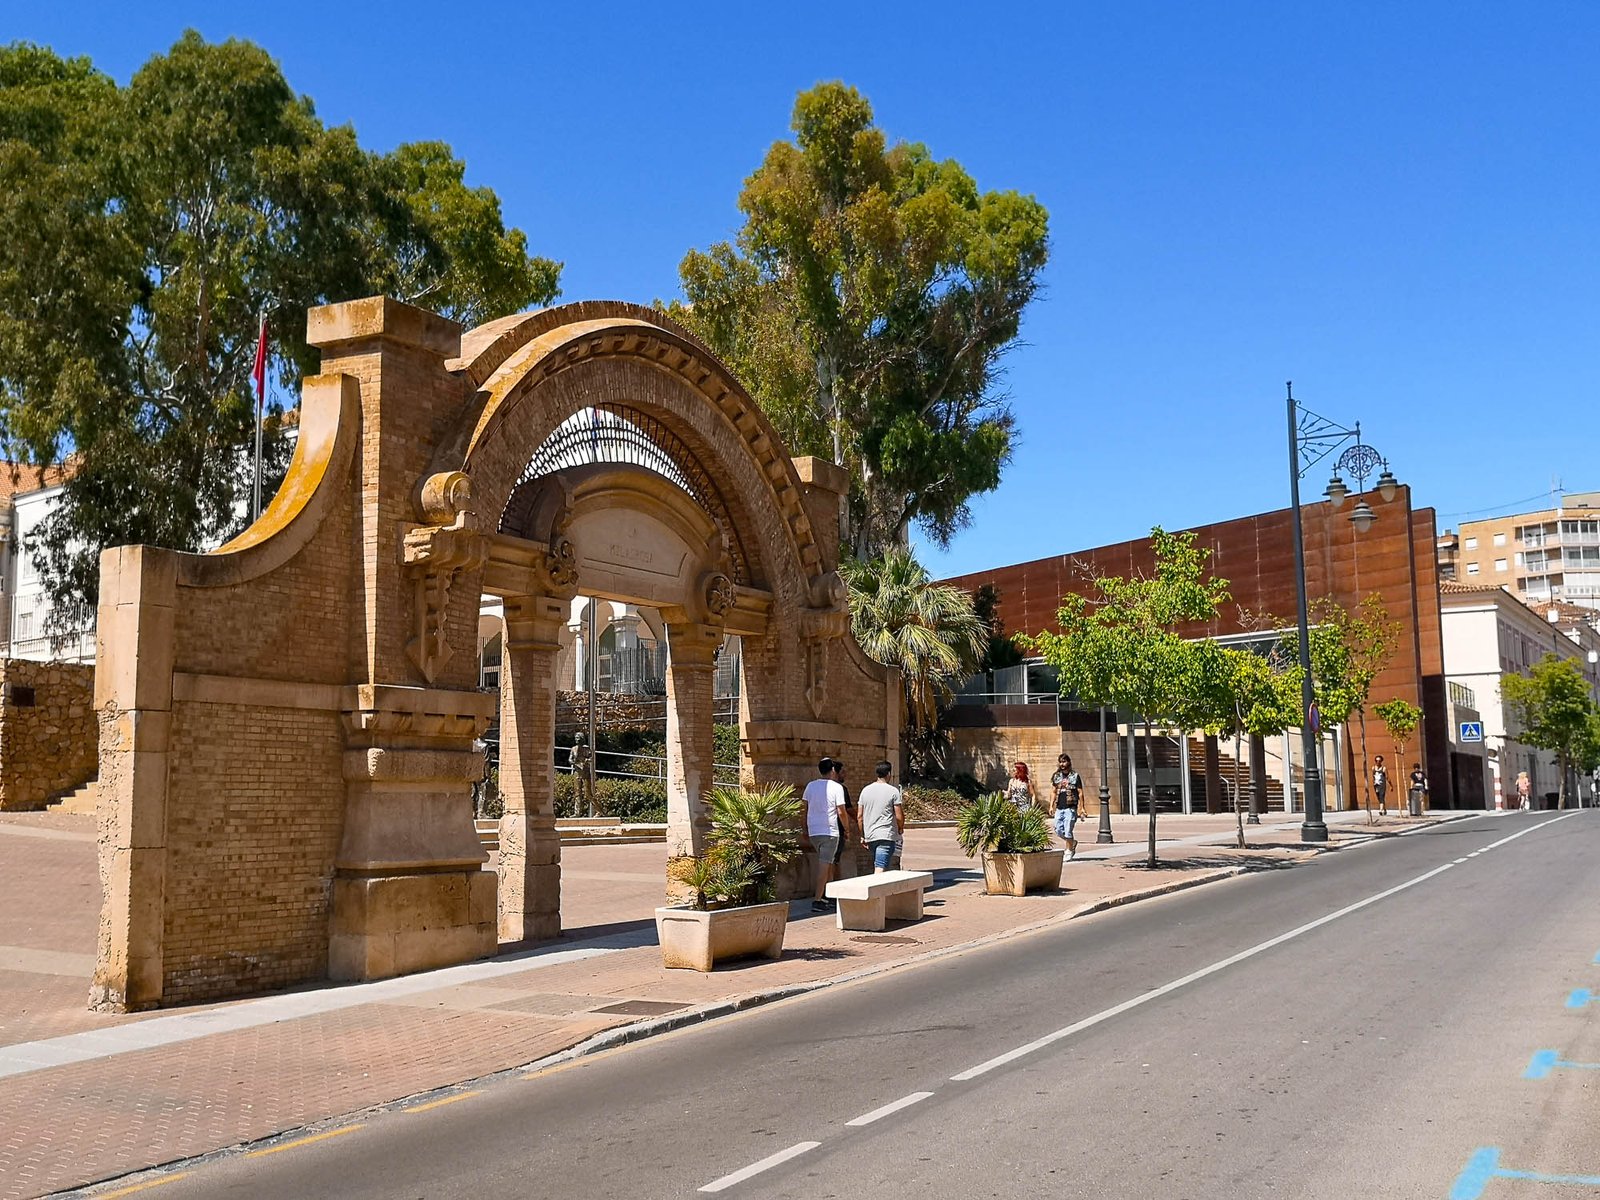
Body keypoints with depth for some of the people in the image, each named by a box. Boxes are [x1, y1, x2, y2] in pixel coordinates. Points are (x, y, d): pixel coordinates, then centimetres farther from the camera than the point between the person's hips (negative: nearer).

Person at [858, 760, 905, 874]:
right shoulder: (893, 791, -6)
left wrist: (863, 836, 18)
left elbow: (860, 816, 10)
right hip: (887, 835, -6)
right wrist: (900, 829, 12)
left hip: (870, 835, 6)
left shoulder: (865, 790, 9)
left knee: (876, 867, 17)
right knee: (880, 869, -12)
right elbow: (899, 816, -8)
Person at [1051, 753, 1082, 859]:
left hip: (1070, 808, -5)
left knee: (1068, 830, -8)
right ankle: (1073, 842, 28)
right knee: (1058, 831, 4)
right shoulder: (1056, 776, 12)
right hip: (1059, 808, 5)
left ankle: (1069, 851, 7)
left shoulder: (1075, 776, 0)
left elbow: (1080, 792, 0)